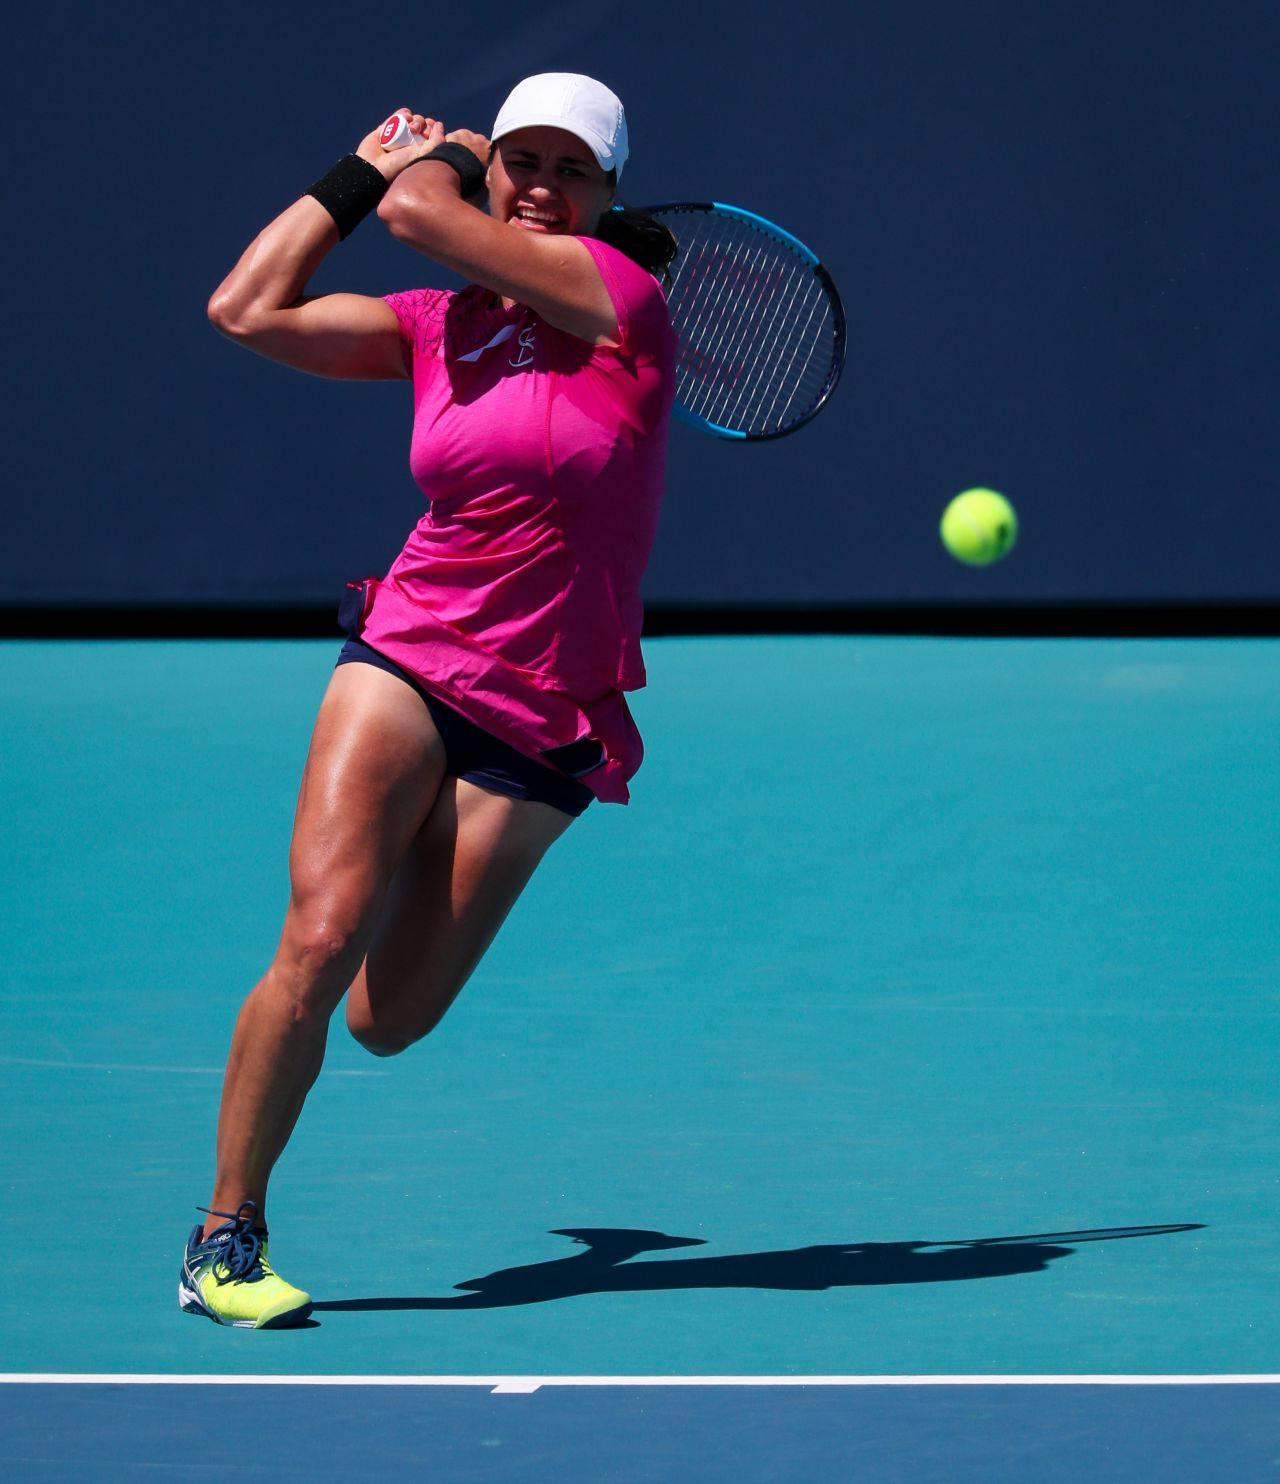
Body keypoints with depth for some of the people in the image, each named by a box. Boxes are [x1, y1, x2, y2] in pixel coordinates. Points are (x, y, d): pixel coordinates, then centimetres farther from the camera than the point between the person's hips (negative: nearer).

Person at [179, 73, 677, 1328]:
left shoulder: (616, 291, -6)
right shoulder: (435, 326, 5)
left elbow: (419, 213, -14)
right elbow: (248, 311, 4)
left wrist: (436, 165, 9)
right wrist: (363, 163, 11)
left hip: (541, 729, -1)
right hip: (406, 663, 1)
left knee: (384, 1021, 2)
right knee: (318, 944, -20)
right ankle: (224, 1239, -8)